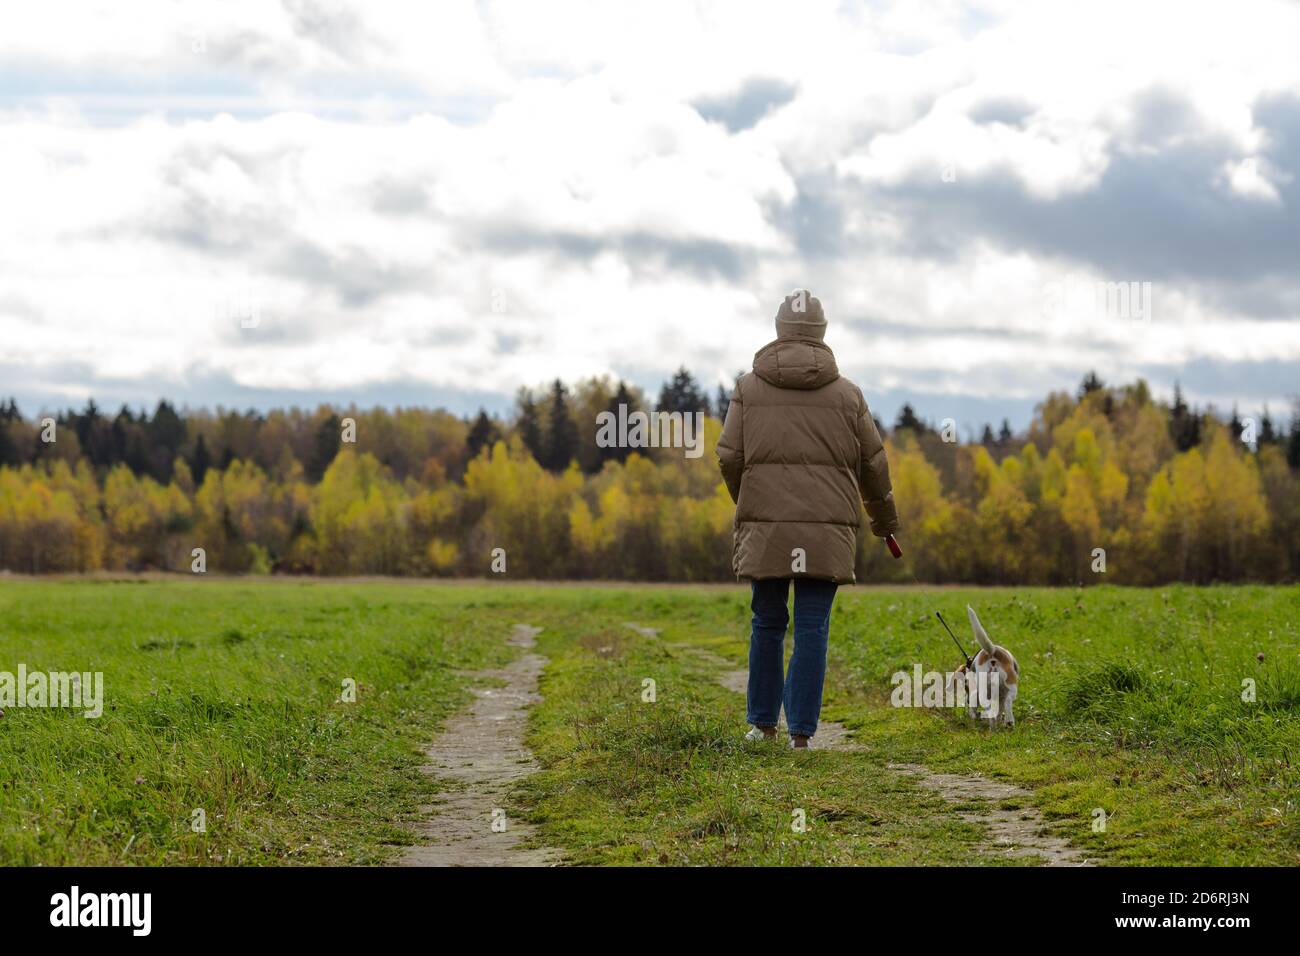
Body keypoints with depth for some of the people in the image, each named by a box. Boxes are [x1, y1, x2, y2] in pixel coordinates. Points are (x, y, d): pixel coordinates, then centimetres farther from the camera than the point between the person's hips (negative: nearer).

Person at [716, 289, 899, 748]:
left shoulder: (749, 388, 3)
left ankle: (763, 724, 20)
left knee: (767, 624, 14)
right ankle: (801, 733, -3)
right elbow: (873, 465, 10)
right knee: (812, 630, 0)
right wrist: (884, 518, 27)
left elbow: (730, 458, 2)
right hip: (827, 532, -1)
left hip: (766, 527, 1)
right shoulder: (847, 393, 5)